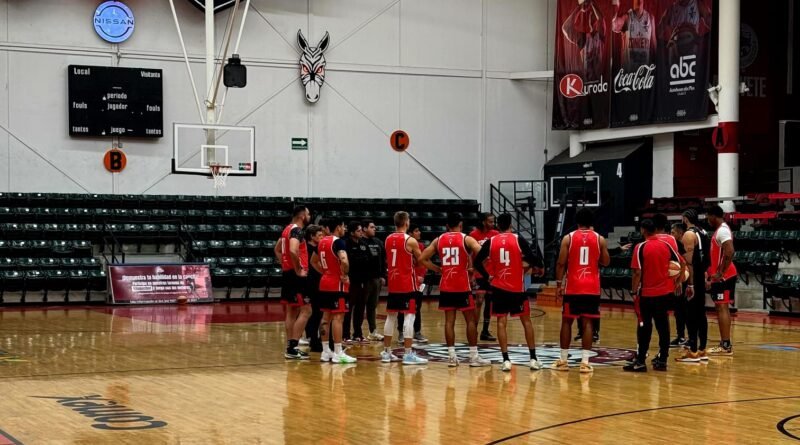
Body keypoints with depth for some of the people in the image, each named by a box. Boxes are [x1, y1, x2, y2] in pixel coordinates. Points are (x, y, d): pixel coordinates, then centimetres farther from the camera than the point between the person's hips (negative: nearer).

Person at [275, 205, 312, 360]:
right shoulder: (297, 230, -15)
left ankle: (290, 347, 15)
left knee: (292, 311, 13)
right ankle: (293, 347, -12)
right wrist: (298, 270, -21)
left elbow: (277, 250, 27)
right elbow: (293, 251, -32)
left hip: (288, 273, 10)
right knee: (305, 311, -8)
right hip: (296, 275, -10)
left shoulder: (288, 229, 15)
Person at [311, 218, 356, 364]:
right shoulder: (338, 242, -15)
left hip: (325, 282, 9)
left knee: (326, 316, 12)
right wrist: (344, 275, -17)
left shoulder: (322, 242, 11)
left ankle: (326, 351, 16)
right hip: (337, 284, -9)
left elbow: (313, 261, 24)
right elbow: (344, 261, -32)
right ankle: (338, 353, -8)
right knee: (338, 317, -7)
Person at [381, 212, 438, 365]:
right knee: (409, 316, -6)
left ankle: (386, 352, 15)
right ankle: (408, 354, -10)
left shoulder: (388, 239, 9)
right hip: (407, 284, -7)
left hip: (392, 283, 7)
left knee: (391, 316, 12)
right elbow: (423, 261, -4)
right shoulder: (410, 240, -11)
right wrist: (438, 269, 9)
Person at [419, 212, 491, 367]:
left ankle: (451, 356, 3)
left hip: (445, 286, 3)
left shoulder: (438, 240, 7)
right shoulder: (467, 239, -4)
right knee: (471, 320, 4)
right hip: (462, 286, -3)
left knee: (449, 320, 7)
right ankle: (474, 356, 3)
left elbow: (421, 258, 7)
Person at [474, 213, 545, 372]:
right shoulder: (518, 239, -5)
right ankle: (533, 359, 9)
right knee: (526, 321, 10)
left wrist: (488, 276, 12)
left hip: (499, 287, 1)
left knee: (501, 322, 4)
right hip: (517, 287, -1)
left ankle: (506, 360, -6)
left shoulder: (490, 242, 1)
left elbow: (477, 262, 0)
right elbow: (532, 257, -12)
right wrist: (540, 267, 9)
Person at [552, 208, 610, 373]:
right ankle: (585, 361, -5)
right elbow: (606, 262, 8)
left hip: (572, 286, 0)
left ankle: (563, 360, 12)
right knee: (587, 322, 1)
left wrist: (559, 283, 1)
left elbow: (561, 263, -4)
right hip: (592, 287, 1)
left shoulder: (568, 238, -2)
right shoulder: (599, 239, 2)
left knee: (567, 321, 10)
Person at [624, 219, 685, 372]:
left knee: (644, 326, 1)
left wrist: (634, 292, -8)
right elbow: (682, 265, 7)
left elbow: (638, 273, -14)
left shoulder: (640, 247, -10)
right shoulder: (666, 245, 4)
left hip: (647, 293, -4)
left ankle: (640, 361, 1)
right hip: (665, 292, 4)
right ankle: (662, 360, 13)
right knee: (663, 325, 10)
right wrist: (676, 282, 17)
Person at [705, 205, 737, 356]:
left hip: (723, 276, -10)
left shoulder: (722, 230, -15)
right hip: (721, 275, 10)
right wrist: (712, 275, 24)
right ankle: (725, 344, 17)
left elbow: (729, 252, -28)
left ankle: (726, 345, -10)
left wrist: (720, 273, -26)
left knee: (722, 308, -10)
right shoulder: (720, 230, 17)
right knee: (722, 308, 13)